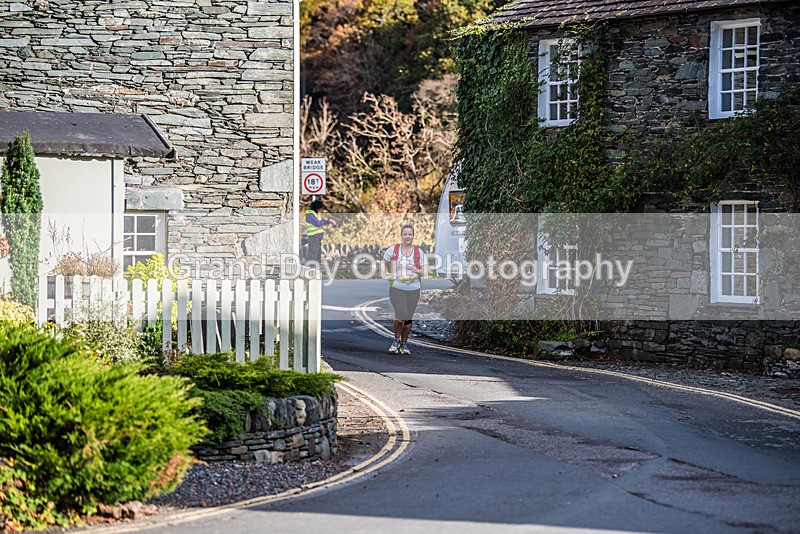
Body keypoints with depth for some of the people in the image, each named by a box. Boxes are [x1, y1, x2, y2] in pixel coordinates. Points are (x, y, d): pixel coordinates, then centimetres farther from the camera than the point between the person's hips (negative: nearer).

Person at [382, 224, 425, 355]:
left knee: (409, 318, 7)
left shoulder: (419, 252, 6)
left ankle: (404, 343, 24)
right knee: (401, 315, -17)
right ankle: (396, 340, 8)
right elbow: (384, 262, 18)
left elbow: (423, 272, 8)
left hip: (414, 289, 2)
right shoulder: (393, 250, 2)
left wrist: (417, 271, -13)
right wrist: (386, 274, 3)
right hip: (396, 288, -2)